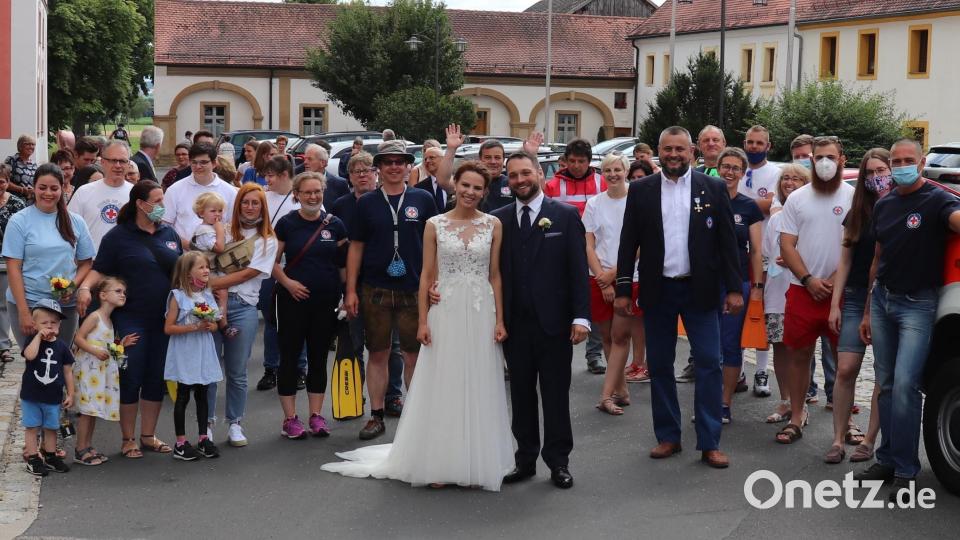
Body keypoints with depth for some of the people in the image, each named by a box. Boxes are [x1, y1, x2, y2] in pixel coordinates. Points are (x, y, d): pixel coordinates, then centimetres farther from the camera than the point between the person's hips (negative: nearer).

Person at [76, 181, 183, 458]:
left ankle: (149, 435, 22)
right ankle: (128, 438, 14)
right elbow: (99, 269, -5)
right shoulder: (118, 236, -4)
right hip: (131, 319, -4)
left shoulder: (170, 234, 9)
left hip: (164, 320, 5)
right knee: (131, 378, 1)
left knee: (157, 379, 10)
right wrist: (84, 287, -24)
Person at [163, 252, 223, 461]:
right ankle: (180, 443, 8)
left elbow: (216, 325, 14)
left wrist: (209, 326, -9)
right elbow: (168, 328, -12)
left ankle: (203, 439, 18)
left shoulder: (207, 296, 7)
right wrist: (193, 327, -20)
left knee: (202, 395, 10)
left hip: (203, 352, 5)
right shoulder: (178, 296, -9)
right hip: (184, 353, -5)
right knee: (183, 396, 1)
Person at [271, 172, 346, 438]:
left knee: (319, 357, 8)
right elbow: (273, 261, 2)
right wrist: (287, 282, -12)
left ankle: (316, 415, 16)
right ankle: (290, 418, 9)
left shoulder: (334, 224, 4)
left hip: (326, 301, 2)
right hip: (294, 300, -2)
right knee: (290, 357, 2)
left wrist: (347, 295, 2)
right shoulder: (287, 223, -1)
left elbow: (345, 263, 8)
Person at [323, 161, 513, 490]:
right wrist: (423, 321, -4)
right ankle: (440, 463, 13)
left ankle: (475, 463, 16)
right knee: (442, 387, 4)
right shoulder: (435, 225, 2)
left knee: (479, 388, 5)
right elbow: (427, 275, 2)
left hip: (481, 314, 1)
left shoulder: (493, 225, 4)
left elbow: (495, 276, 5)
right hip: (445, 312, -1)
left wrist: (500, 320, -1)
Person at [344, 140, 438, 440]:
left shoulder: (422, 200, 3)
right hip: (375, 290, 1)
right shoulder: (367, 203, 5)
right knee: (377, 354, 7)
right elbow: (356, 247, 6)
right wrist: (351, 290, 1)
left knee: (414, 356, 3)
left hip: (414, 290, -1)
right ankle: (376, 417, 16)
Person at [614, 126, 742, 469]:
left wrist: (734, 288, -4)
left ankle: (709, 443, 4)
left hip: (700, 289, -1)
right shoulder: (640, 190, 3)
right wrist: (623, 289, 0)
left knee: (709, 364, -3)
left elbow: (727, 241, 1)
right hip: (657, 291, 1)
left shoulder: (713, 189, 1)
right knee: (659, 366, 8)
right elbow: (628, 244, 4)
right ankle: (668, 436, 20)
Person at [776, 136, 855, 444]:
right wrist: (809, 280, -8)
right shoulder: (797, 199, 8)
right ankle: (796, 417, 16)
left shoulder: (854, 198, 2)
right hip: (802, 290, 2)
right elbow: (787, 245, 3)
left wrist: (835, 280, -11)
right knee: (797, 354, 7)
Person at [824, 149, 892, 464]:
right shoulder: (857, 213, 11)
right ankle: (839, 439, 3)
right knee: (845, 369, -4)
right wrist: (835, 304, 7)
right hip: (856, 298, 3)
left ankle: (869, 440, 11)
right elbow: (845, 260, 12)